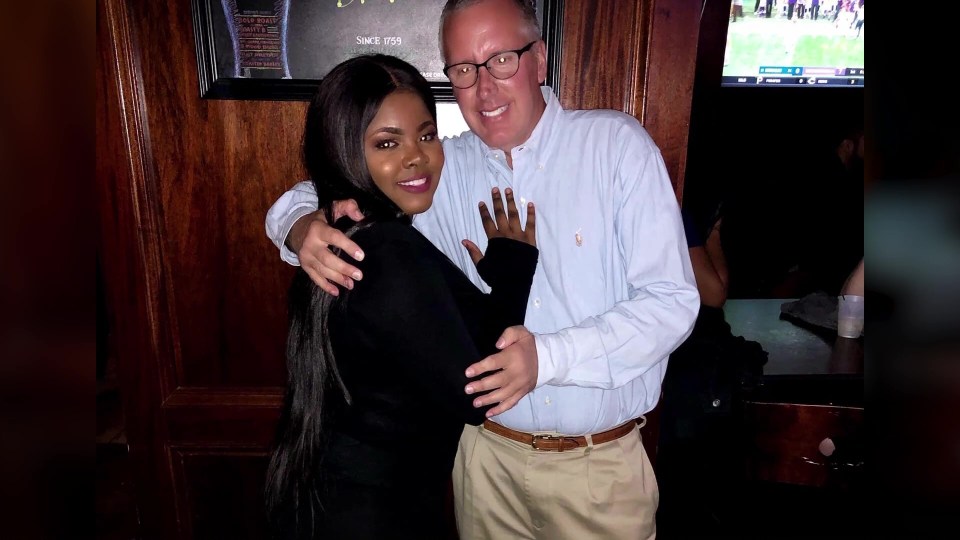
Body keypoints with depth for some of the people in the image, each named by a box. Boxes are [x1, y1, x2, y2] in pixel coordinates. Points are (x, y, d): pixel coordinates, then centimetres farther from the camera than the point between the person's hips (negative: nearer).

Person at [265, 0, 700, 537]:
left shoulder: (617, 142, -10)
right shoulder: (445, 170, -1)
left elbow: (673, 301, -14)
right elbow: (313, 193, 6)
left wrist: (547, 357, -28)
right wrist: (304, 227, -19)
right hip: (488, 452, 2)